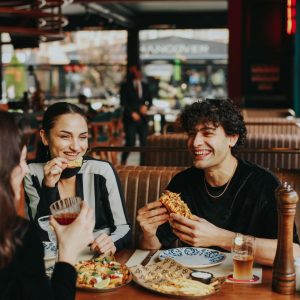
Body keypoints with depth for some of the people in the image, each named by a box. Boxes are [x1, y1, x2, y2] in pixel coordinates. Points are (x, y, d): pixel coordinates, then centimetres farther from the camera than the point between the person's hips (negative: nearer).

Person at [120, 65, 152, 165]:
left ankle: (143, 164, 11)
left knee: (144, 142, 1)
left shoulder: (145, 86, 13)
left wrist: (146, 106, -4)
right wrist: (132, 113, -13)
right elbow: (123, 102, -3)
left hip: (143, 118, 4)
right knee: (130, 142, -9)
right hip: (130, 118, -4)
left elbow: (150, 100, 17)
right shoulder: (126, 86, 1)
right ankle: (123, 162, 12)